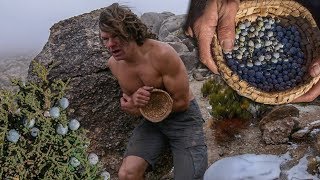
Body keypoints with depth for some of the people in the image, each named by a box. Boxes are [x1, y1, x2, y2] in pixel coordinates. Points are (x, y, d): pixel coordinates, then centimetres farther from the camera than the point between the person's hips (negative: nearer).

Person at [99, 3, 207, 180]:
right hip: (152, 121, 5)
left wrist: (142, 107, -15)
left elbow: (181, 102, -16)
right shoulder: (113, 63, -6)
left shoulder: (162, 54, -25)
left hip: (183, 118, -4)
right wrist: (135, 100, -16)